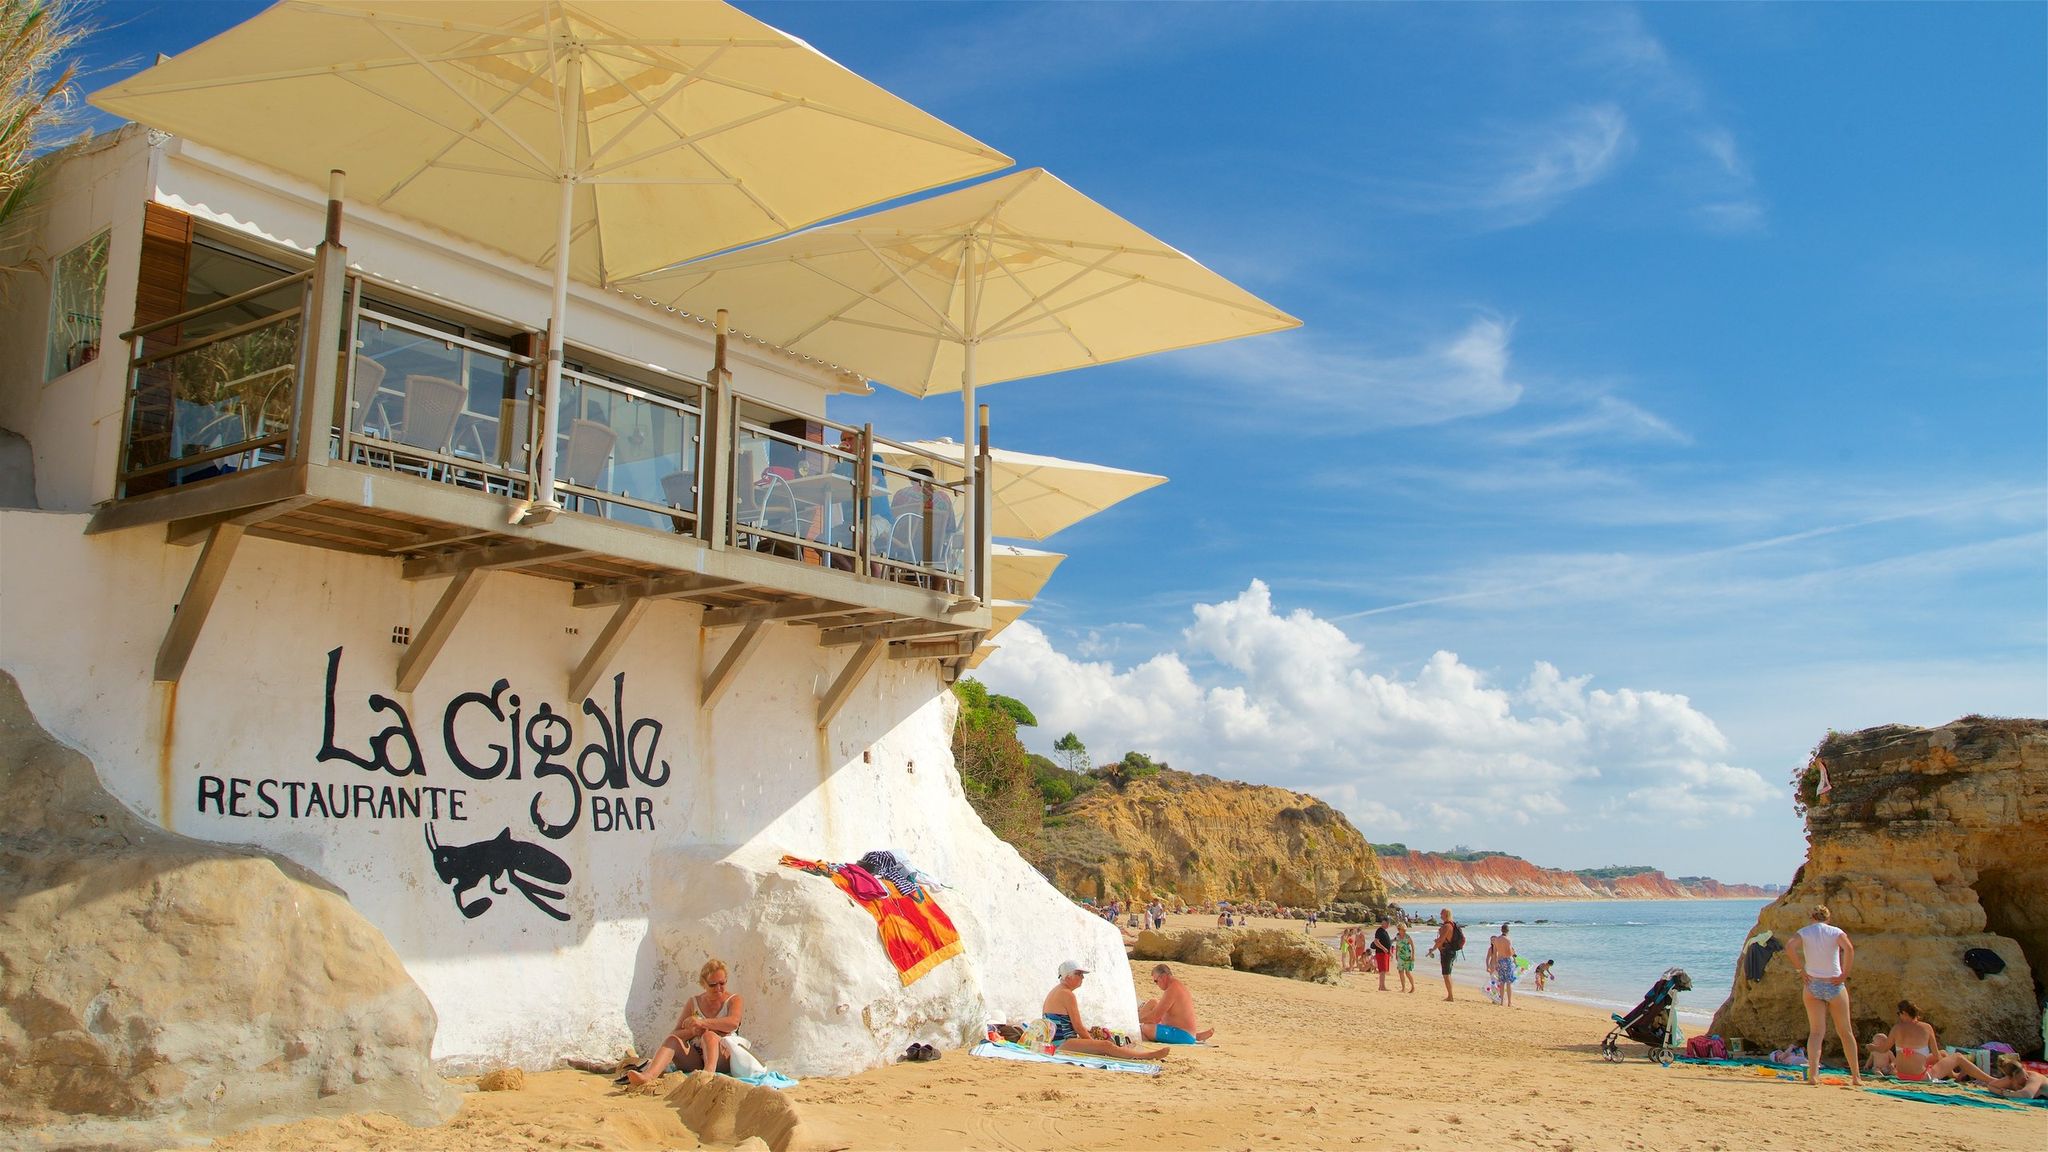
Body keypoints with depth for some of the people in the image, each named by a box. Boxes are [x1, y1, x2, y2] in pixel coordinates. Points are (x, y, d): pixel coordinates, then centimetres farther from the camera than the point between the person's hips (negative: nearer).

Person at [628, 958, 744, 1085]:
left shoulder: (733, 1000, 6)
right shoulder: (694, 1002, 16)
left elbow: (733, 1022, -18)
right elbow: (676, 1033, 9)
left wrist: (702, 1023, -28)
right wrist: (693, 1031, -14)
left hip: (723, 1059, -3)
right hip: (696, 1059, 3)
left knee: (709, 1035, -33)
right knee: (673, 1039, -23)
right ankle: (648, 1075, -51)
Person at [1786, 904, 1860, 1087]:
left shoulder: (1803, 932, 2)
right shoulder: (1836, 932, 0)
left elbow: (1790, 948, -16)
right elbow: (1849, 948, -20)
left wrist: (1800, 970, -7)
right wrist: (1844, 975, -12)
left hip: (1812, 984, 1)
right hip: (1834, 985, -1)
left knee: (1816, 1031, 1)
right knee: (1845, 1031, 13)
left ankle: (1813, 1075, -15)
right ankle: (1856, 1076, 21)